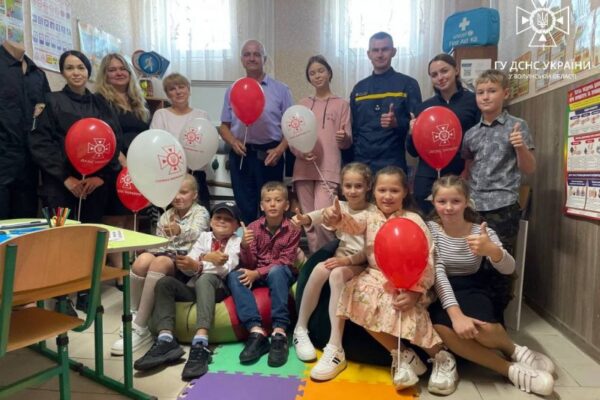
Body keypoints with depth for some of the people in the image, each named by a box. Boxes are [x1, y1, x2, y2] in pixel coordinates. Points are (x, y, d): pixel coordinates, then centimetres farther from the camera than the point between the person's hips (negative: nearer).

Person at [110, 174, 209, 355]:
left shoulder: (200, 212, 4)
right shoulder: (166, 215, 21)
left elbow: (196, 234, -19)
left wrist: (180, 230, -41)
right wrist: (153, 250, -3)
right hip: (164, 253, 5)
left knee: (159, 263, -36)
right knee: (142, 260, -29)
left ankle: (140, 328, -33)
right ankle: (134, 314, -15)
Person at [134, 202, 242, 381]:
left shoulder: (237, 242, 7)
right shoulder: (204, 236, 18)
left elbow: (224, 270, -11)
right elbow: (189, 267, 2)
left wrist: (197, 265, -26)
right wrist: (209, 260, -22)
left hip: (218, 287, -4)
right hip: (194, 287, 5)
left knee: (205, 279, -36)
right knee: (164, 282, -19)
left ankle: (200, 343, -52)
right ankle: (166, 340, -34)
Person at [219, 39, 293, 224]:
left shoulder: (280, 90, 4)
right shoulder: (232, 91, 11)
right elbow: (224, 126, 11)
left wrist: (280, 149, -14)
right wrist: (233, 142, -9)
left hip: (269, 154, -2)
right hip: (241, 155, 2)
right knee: (244, 208, 9)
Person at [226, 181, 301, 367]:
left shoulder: (292, 229, -8)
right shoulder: (253, 227, -2)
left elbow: (285, 262, -13)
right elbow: (249, 264, -5)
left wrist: (257, 273, -24)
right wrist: (245, 247, -27)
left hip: (281, 275, -3)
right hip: (255, 274, 3)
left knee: (277, 271, -36)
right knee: (234, 276, -26)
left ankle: (279, 332, -37)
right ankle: (256, 331, -36)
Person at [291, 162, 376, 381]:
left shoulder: (373, 213, -3)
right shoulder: (340, 207, 8)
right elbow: (324, 214, -17)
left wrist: (348, 260, -25)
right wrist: (306, 218, -39)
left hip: (362, 264, -4)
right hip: (340, 259, 4)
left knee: (337, 274, -35)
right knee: (320, 269, -29)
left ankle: (335, 348, -36)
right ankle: (300, 328, -13)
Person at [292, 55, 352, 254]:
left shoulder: (341, 104, 9)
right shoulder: (303, 104, 16)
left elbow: (347, 141, 4)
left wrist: (344, 138, -20)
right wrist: (301, 152, -8)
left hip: (328, 169, -3)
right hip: (303, 168, 3)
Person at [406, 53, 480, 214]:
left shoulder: (473, 101, 1)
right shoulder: (424, 106, 9)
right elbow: (413, 152, 11)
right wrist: (412, 133, -8)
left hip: (461, 178, -2)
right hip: (427, 179, 2)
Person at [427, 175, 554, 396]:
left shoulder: (482, 231, -4)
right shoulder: (430, 229, -7)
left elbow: (508, 269, -20)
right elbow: (437, 272, -18)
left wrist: (491, 250, -44)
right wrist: (455, 312, -32)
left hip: (472, 291, 0)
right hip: (441, 294, 0)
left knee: (482, 329, -33)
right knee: (441, 330, -33)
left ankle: (513, 350, 5)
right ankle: (510, 369, -15)